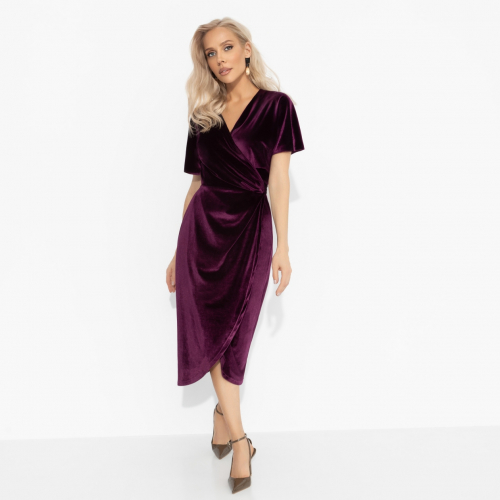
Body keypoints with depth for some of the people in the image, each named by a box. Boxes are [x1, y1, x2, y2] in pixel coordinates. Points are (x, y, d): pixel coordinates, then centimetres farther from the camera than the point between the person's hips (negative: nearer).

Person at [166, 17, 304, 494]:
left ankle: (223, 411, 24)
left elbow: (278, 177, -6)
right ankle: (238, 437, 9)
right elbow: (197, 183, 13)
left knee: (234, 330, 0)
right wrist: (179, 252, 12)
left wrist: (283, 246, -14)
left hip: (250, 226, -3)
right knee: (211, 327, -1)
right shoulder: (203, 114, 11)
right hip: (202, 226, 3)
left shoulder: (275, 105, 1)